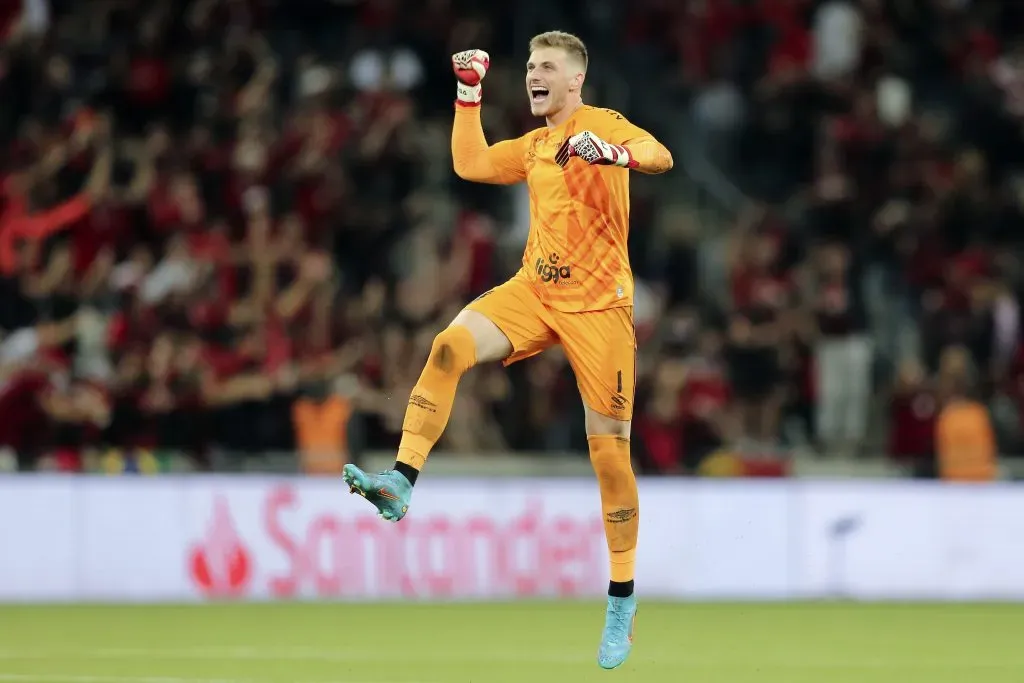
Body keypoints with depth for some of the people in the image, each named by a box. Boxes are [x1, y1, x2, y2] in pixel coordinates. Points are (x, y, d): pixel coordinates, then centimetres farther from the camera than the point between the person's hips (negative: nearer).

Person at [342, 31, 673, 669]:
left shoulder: (601, 124, -6)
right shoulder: (534, 146, 17)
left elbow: (660, 156, -23)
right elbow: (470, 163, 16)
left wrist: (612, 152, -43)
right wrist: (470, 91, 12)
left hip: (598, 305, -6)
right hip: (534, 291, 6)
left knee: (610, 450, -3)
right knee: (450, 346, -22)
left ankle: (623, 600, 7)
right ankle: (401, 482, -27)